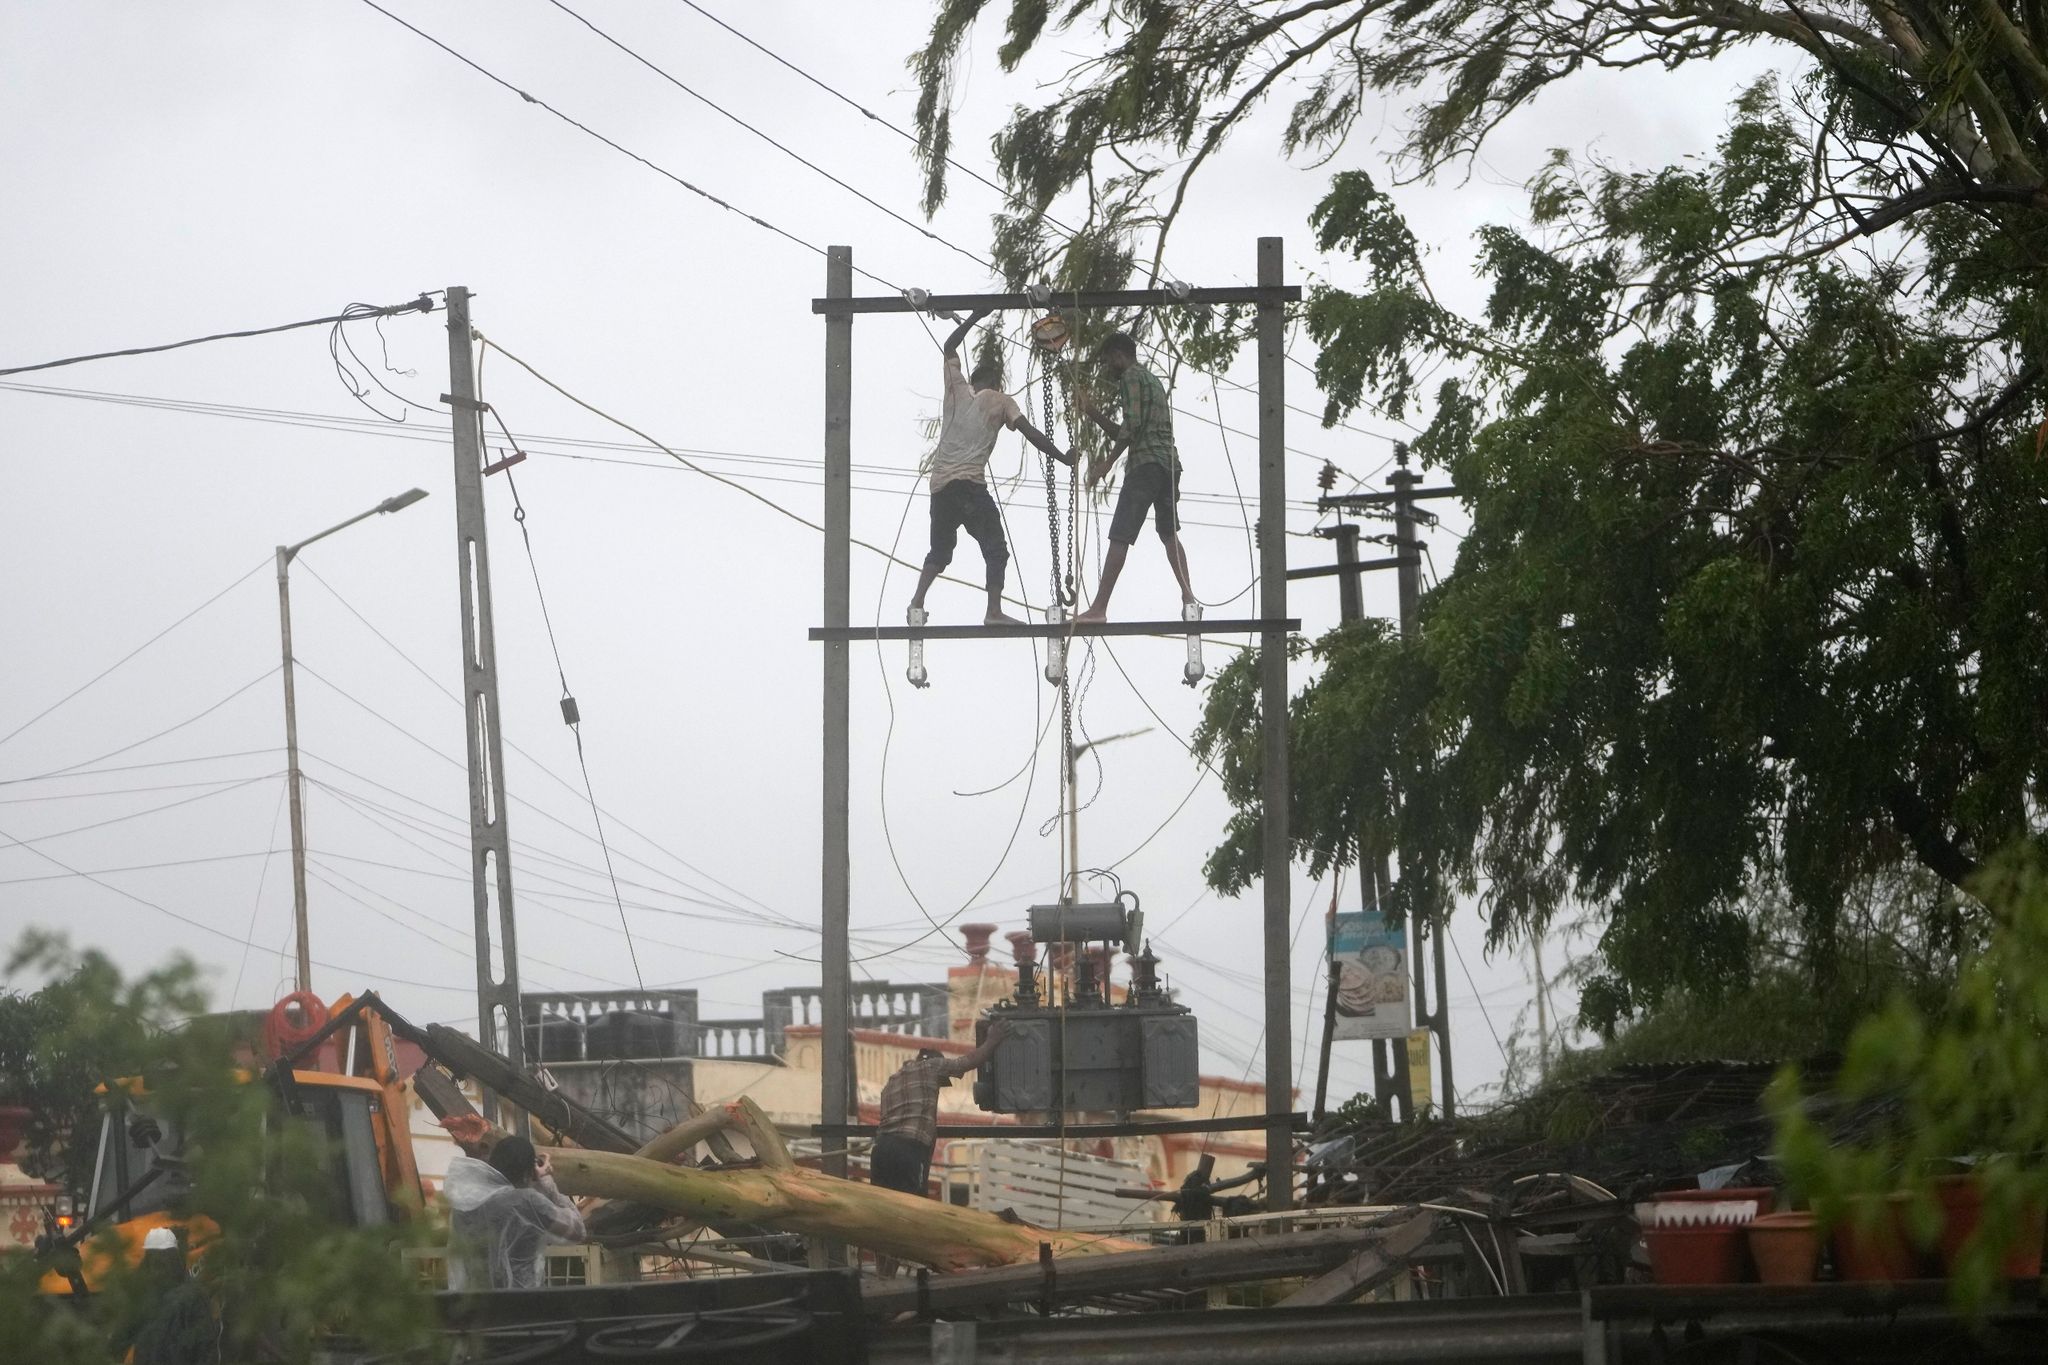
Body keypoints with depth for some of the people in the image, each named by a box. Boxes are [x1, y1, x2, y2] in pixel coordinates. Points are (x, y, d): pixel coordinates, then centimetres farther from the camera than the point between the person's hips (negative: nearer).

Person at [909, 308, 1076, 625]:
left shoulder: (957, 388, 16)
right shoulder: (1000, 401, 6)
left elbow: (949, 347, 30)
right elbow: (1030, 433, -3)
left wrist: (976, 317, 35)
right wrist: (1063, 458, 2)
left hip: (940, 485, 5)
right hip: (970, 485, -5)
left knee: (940, 550, 17)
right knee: (995, 549, -1)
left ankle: (917, 602, -1)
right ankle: (994, 611, -16)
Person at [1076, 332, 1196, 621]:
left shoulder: (1130, 377, -2)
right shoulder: (1152, 380, 26)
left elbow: (1132, 425, -16)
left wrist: (1105, 464, -15)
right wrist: (1093, 413, 23)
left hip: (1145, 464, -9)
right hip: (1170, 464, 9)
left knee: (1119, 538, -10)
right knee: (1169, 535, 19)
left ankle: (1099, 609, -13)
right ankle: (1189, 599, 10)